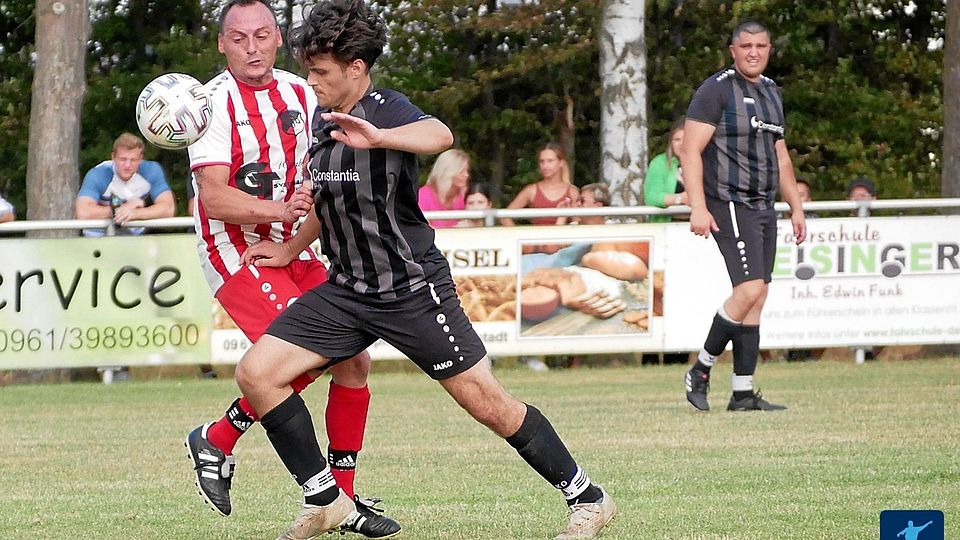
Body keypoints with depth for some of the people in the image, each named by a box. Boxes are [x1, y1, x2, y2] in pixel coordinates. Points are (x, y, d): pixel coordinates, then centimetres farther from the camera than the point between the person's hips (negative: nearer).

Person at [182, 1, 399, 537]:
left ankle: (342, 497, 11)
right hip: (234, 250, -7)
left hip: (290, 249, 7)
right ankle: (216, 441, -3)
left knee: (354, 358, 1)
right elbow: (214, 199, -20)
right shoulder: (216, 101, -12)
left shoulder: (302, 94, 6)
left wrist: (296, 243, -13)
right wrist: (283, 210, -31)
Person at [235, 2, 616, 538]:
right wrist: (291, 249, 30)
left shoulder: (386, 109, -17)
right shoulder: (323, 121, 7)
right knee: (257, 373, -6)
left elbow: (439, 136, -43)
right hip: (348, 290, 7)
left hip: (413, 289, -7)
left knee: (489, 405, -4)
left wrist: (378, 137, -60)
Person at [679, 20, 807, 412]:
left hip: (764, 208, 8)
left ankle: (743, 393, 5)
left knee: (757, 297, 4)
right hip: (729, 206, -8)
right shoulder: (716, 90, -8)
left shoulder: (771, 92, 17)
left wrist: (796, 207, 22)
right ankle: (700, 372, -5)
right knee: (749, 290, -18)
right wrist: (698, 207, -22)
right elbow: (690, 151, -13)